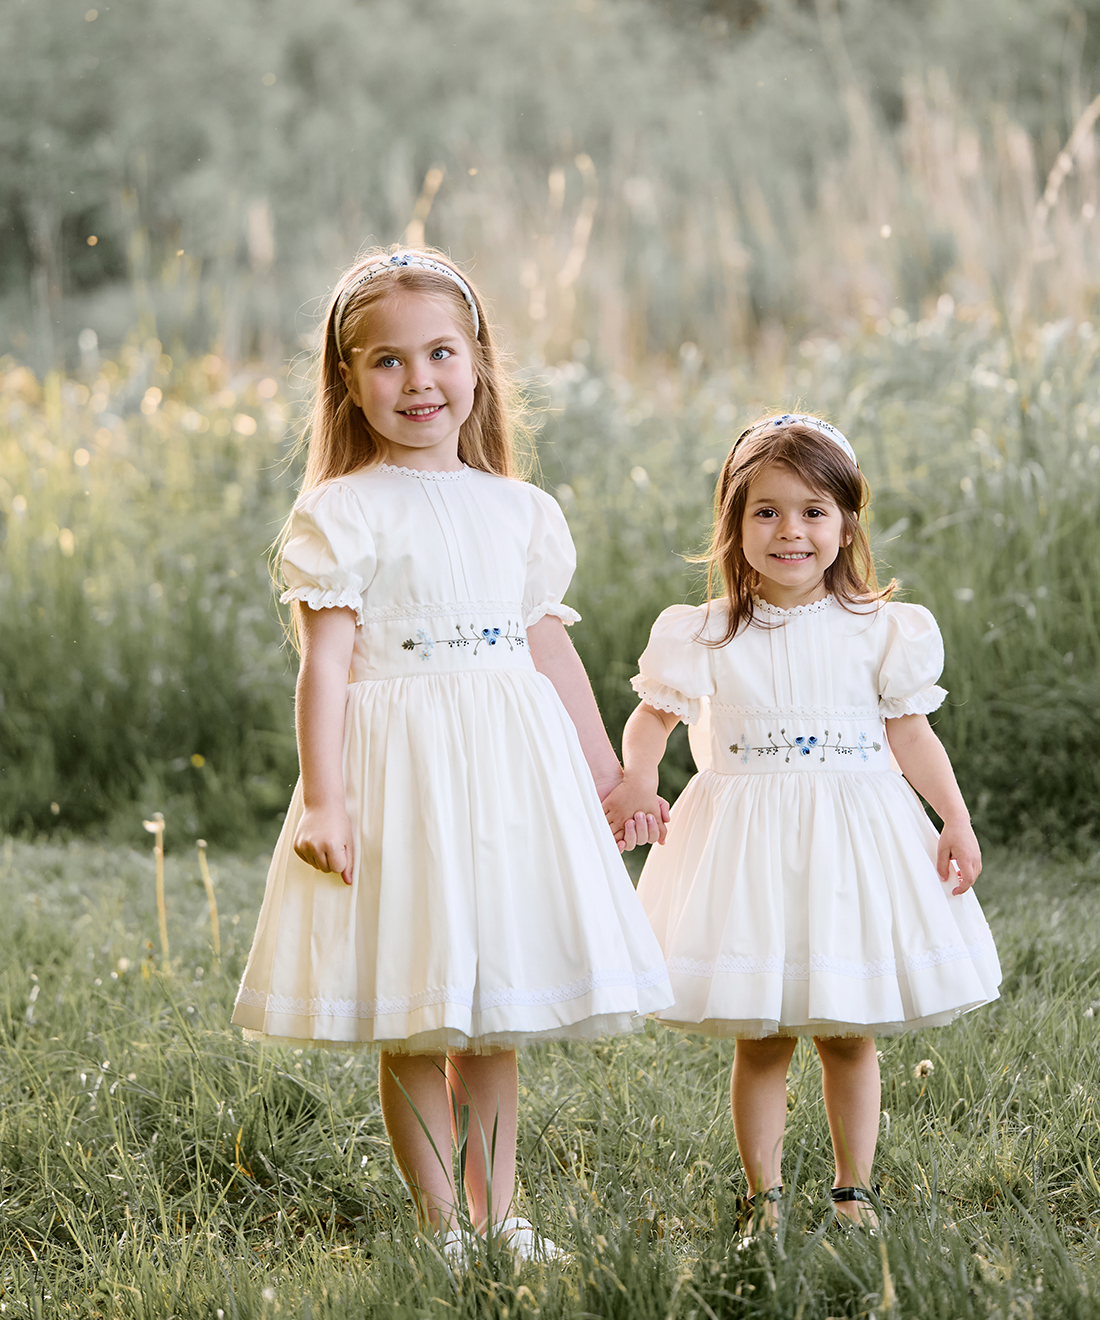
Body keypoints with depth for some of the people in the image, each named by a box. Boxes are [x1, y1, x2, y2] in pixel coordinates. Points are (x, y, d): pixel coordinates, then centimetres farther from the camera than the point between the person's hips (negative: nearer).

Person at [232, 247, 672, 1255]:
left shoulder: (520, 512, 10)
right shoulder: (342, 515, -5)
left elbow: (552, 651, 16)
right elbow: (326, 662, -10)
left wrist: (608, 778, 18)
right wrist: (323, 800, -18)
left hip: (512, 766, 4)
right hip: (401, 764, -4)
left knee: (495, 1016, 10)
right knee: (413, 1025, 0)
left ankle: (496, 1212, 19)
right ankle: (438, 1221, 11)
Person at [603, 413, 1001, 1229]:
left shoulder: (882, 632, 1)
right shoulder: (705, 638, -1)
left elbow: (911, 736, 4)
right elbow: (651, 719, 5)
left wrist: (957, 821, -4)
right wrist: (637, 777, -15)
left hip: (855, 832, 1)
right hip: (748, 839, 0)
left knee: (850, 1035, 8)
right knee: (760, 1040, 3)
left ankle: (854, 1190, 20)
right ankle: (765, 1196, 14)